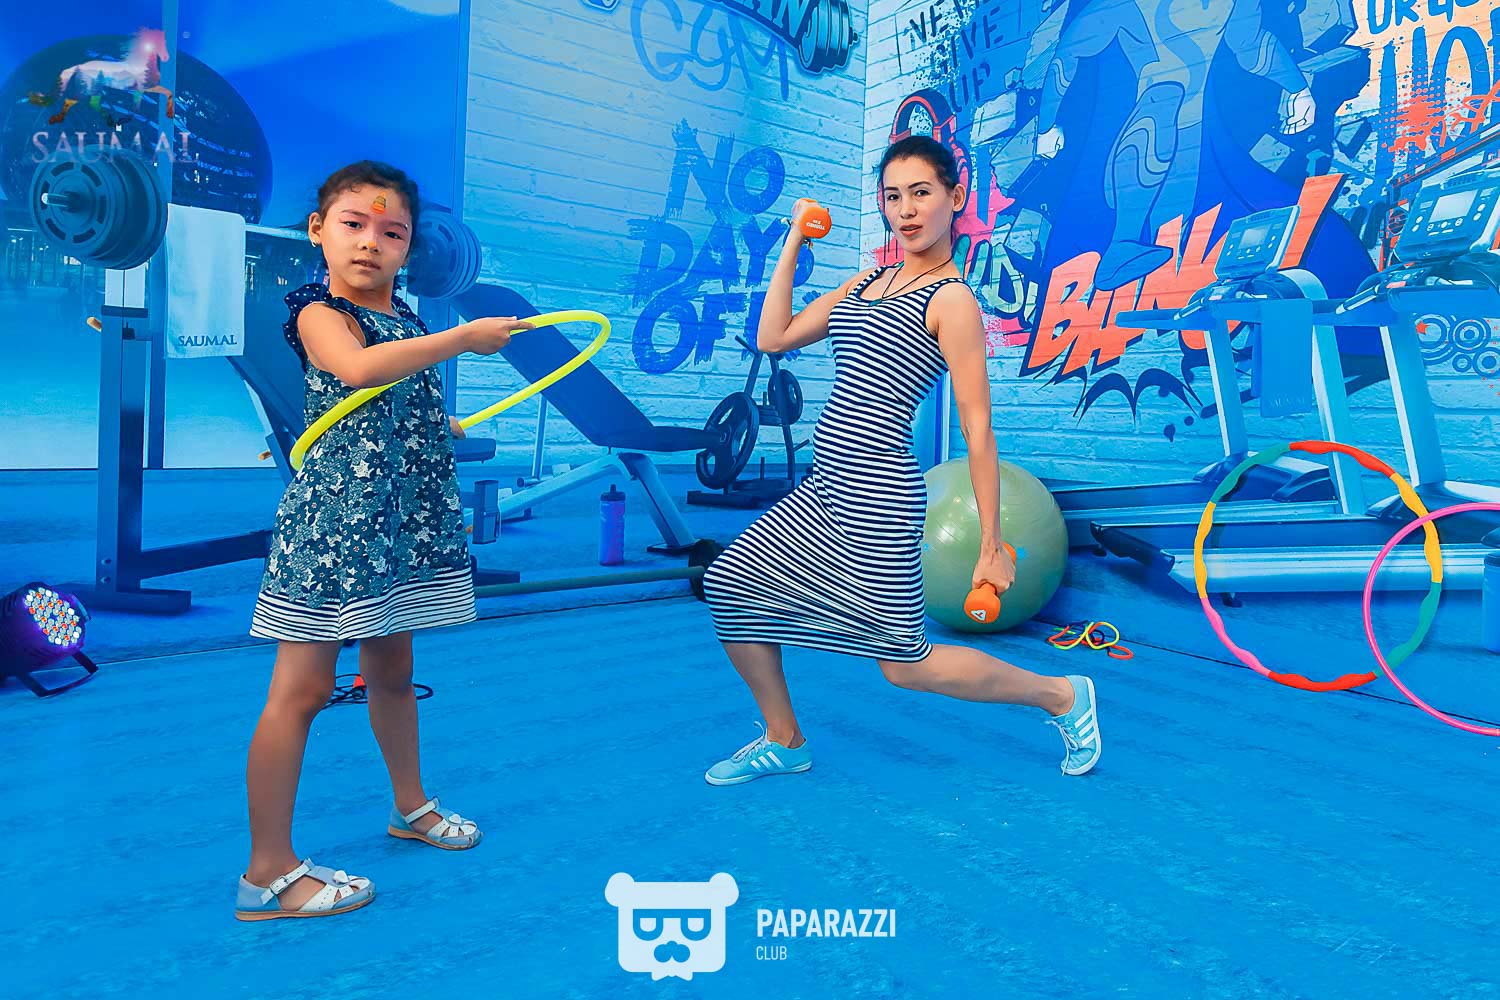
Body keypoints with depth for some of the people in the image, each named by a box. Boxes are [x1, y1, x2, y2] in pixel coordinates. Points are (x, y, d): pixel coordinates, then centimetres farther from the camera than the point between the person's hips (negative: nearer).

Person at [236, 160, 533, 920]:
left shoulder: (402, 316, 14)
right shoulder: (321, 313, -9)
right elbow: (358, 368, -33)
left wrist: (445, 429, 19)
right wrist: (465, 337, -27)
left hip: (402, 523, 8)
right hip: (333, 521, -8)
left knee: (393, 672, 20)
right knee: (301, 688, -4)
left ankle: (411, 806, 38)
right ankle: (267, 872, 4)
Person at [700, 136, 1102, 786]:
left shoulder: (951, 300, -9)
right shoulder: (866, 282, 13)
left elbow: (977, 428, -11)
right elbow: (773, 338, 15)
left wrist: (992, 545, -12)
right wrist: (793, 243, 13)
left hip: (878, 494, -8)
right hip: (825, 487, 8)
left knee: (904, 663, -1)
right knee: (730, 586, 9)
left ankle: (1061, 697, 21)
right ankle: (783, 742, 25)